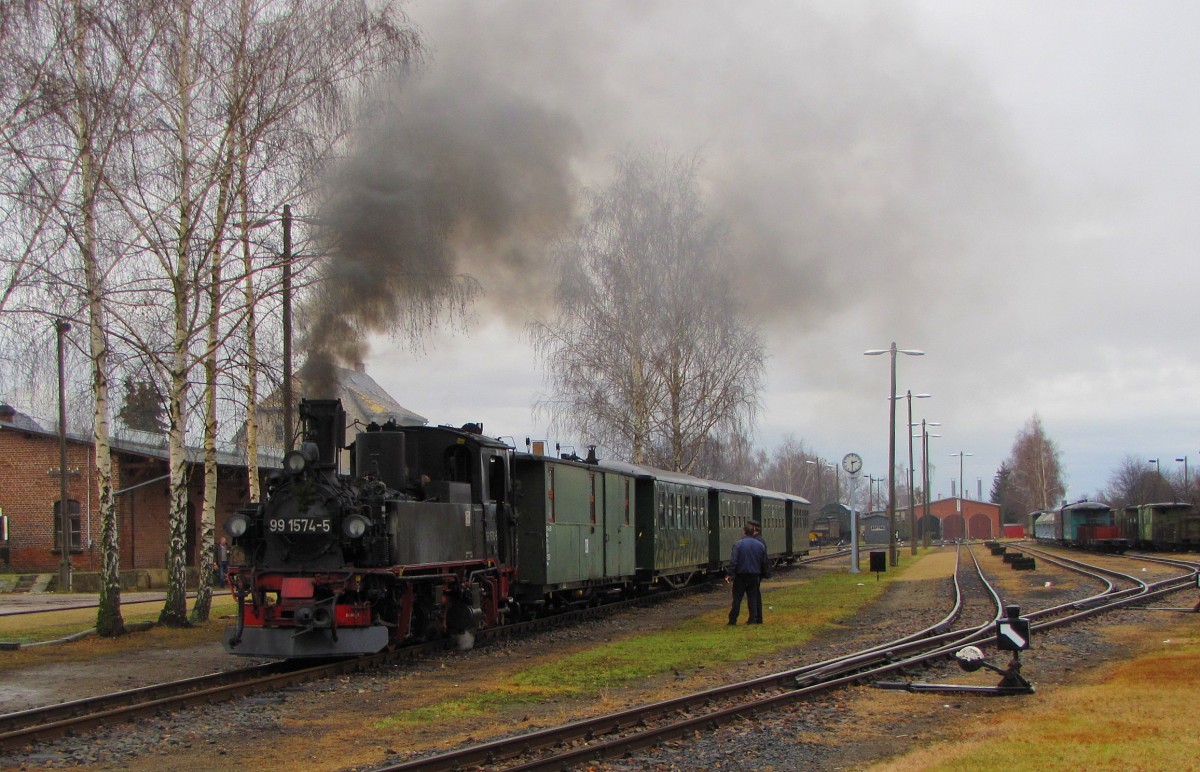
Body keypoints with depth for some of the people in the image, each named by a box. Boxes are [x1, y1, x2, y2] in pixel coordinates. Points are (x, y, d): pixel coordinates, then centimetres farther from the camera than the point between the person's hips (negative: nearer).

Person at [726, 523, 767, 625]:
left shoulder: (738, 544, -11)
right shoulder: (760, 545, 5)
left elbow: (733, 560, -15)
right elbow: (764, 562, 12)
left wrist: (729, 573, -11)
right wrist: (761, 575, 23)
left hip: (741, 575, -3)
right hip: (755, 576, 4)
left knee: (737, 598, 3)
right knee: (753, 597, 9)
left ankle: (733, 619, 4)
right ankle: (753, 619, 5)